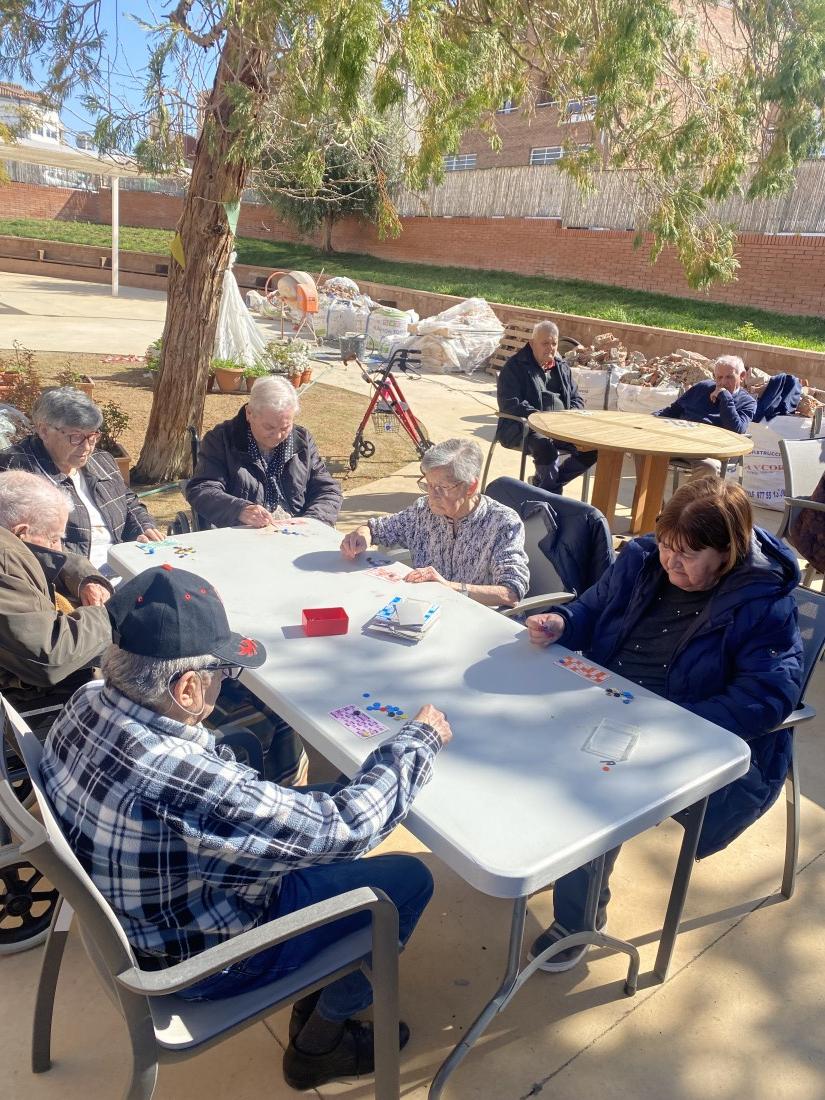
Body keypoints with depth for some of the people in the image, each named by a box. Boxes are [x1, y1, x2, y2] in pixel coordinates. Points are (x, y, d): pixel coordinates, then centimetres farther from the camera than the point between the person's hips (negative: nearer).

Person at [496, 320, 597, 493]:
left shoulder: (562, 367, 19)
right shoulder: (514, 367, -2)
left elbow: (577, 398, 22)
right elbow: (509, 404, -13)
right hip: (524, 427, -6)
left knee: (593, 447, -13)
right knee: (546, 445, -38)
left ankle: (544, 482, -1)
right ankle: (551, 493, -15)